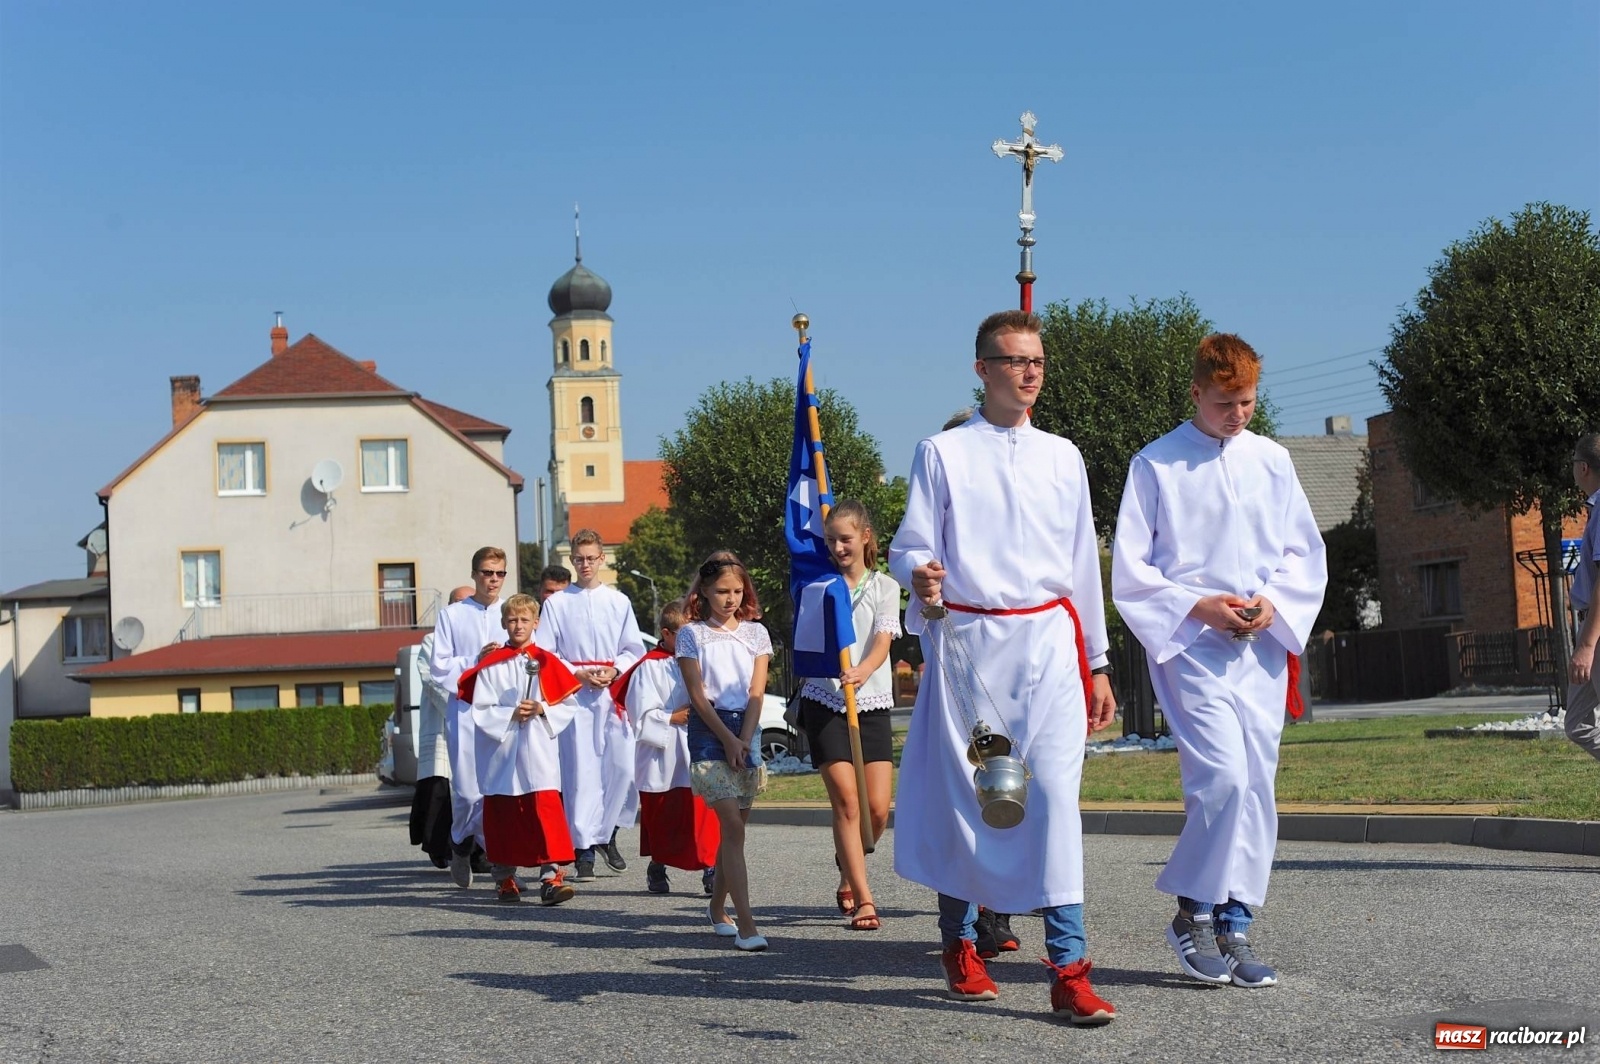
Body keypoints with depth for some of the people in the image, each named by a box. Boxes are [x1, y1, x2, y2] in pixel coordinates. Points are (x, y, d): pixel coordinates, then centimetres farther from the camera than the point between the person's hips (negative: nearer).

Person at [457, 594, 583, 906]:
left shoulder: (547, 663, 6)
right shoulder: (491, 666, 4)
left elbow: (568, 705, 5)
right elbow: (481, 712, -1)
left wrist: (543, 710, -12)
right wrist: (511, 714, -14)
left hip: (539, 754, -1)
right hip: (501, 754, 1)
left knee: (546, 810, -12)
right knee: (502, 816, 7)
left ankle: (551, 877, -14)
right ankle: (504, 878, 20)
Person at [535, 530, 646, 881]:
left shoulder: (618, 601, 13)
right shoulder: (556, 603, 7)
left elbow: (634, 648, 12)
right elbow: (543, 653, 3)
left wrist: (614, 670, -7)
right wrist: (578, 674, -9)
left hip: (615, 693, 2)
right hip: (574, 695, -2)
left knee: (624, 767, -6)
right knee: (580, 771, -5)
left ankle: (607, 835, 16)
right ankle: (585, 850, -2)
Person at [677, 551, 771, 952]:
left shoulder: (755, 632, 10)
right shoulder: (692, 634, 3)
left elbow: (756, 693, 3)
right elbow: (698, 695, -3)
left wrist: (743, 741, -9)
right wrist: (728, 739, -11)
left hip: (746, 729, 4)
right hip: (709, 730, -4)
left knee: (734, 827, 8)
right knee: (733, 828, -13)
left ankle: (717, 908, 27)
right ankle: (745, 924, -18)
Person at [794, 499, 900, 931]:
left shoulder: (885, 587, 5)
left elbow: (882, 641, -11)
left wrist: (861, 671, -30)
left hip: (872, 703, 1)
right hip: (824, 700, 0)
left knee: (877, 810, -4)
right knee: (846, 801, -11)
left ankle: (848, 872, 26)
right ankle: (863, 898, -7)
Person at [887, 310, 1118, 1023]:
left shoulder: (1062, 458, 14)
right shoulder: (943, 454, 4)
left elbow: (1083, 563, 18)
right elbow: (911, 547, 2)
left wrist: (1097, 663, 17)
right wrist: (921, 578, -23)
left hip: (1048, 641, 2)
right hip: (967, 642, -1)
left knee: (1054, 795, -10)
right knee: (960, 796, 3)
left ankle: (1068, 969, -11)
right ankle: (959, 944, 22)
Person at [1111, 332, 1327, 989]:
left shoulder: (1272, 461, 12)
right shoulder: (1156, 465, 0)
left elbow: (1306, 553, 15)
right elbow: (1129, 570, -1)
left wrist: (1272, 601, -3)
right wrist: (1196, 606, -12)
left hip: (1262, 646, 5)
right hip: (1191, 645, -4)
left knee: (1256, 789, 3)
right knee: (1223, 776, -19)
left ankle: (1234, 929, 12)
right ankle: (1192, 910, 0)